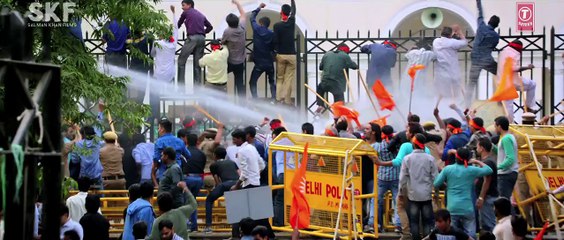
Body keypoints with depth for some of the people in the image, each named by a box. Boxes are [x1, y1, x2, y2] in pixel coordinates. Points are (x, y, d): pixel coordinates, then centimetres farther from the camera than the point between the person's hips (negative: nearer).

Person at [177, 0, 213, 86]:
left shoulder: (186, 12, 8)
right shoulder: (201, 15, 23)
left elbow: (178, 25, 18)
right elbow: (210, 26, 24)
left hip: (192, 38, -6)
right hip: (202, 38, 6)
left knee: (181, 61, 0)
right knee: (197, 64, 6)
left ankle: (181, 84, -10)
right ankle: (197, 86, 1)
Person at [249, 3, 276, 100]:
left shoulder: (257, 30, -9)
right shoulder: (272, 34, -5)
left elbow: (252, 18, 8)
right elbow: (274, 48, 0)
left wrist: (258, 8, 19)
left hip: (259, 63, -3)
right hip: (270, 63, 3)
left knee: (252, 83, 5)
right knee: (272, 82, 22)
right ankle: (274, 99, 15)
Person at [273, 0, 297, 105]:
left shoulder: (277, 25, -10)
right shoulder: (292, 22, -3)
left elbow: (274, 41, -10)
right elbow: (293, 11, 16)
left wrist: (276, 49, 8)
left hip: (280, 54, -1)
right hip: (291, 55, 1)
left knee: (279, 78, 11)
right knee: (289, 79, 2)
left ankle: (278, 98, 3)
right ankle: (287, 100, -1)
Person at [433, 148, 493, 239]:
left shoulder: (447, 169, -1)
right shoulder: (471, 170, -2)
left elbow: (436, 184, 1)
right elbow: (489, 170, 9)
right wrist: (477, 162, 17)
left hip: (452, 208, 1)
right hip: (467, 209, -1)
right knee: (470, 235, 2)